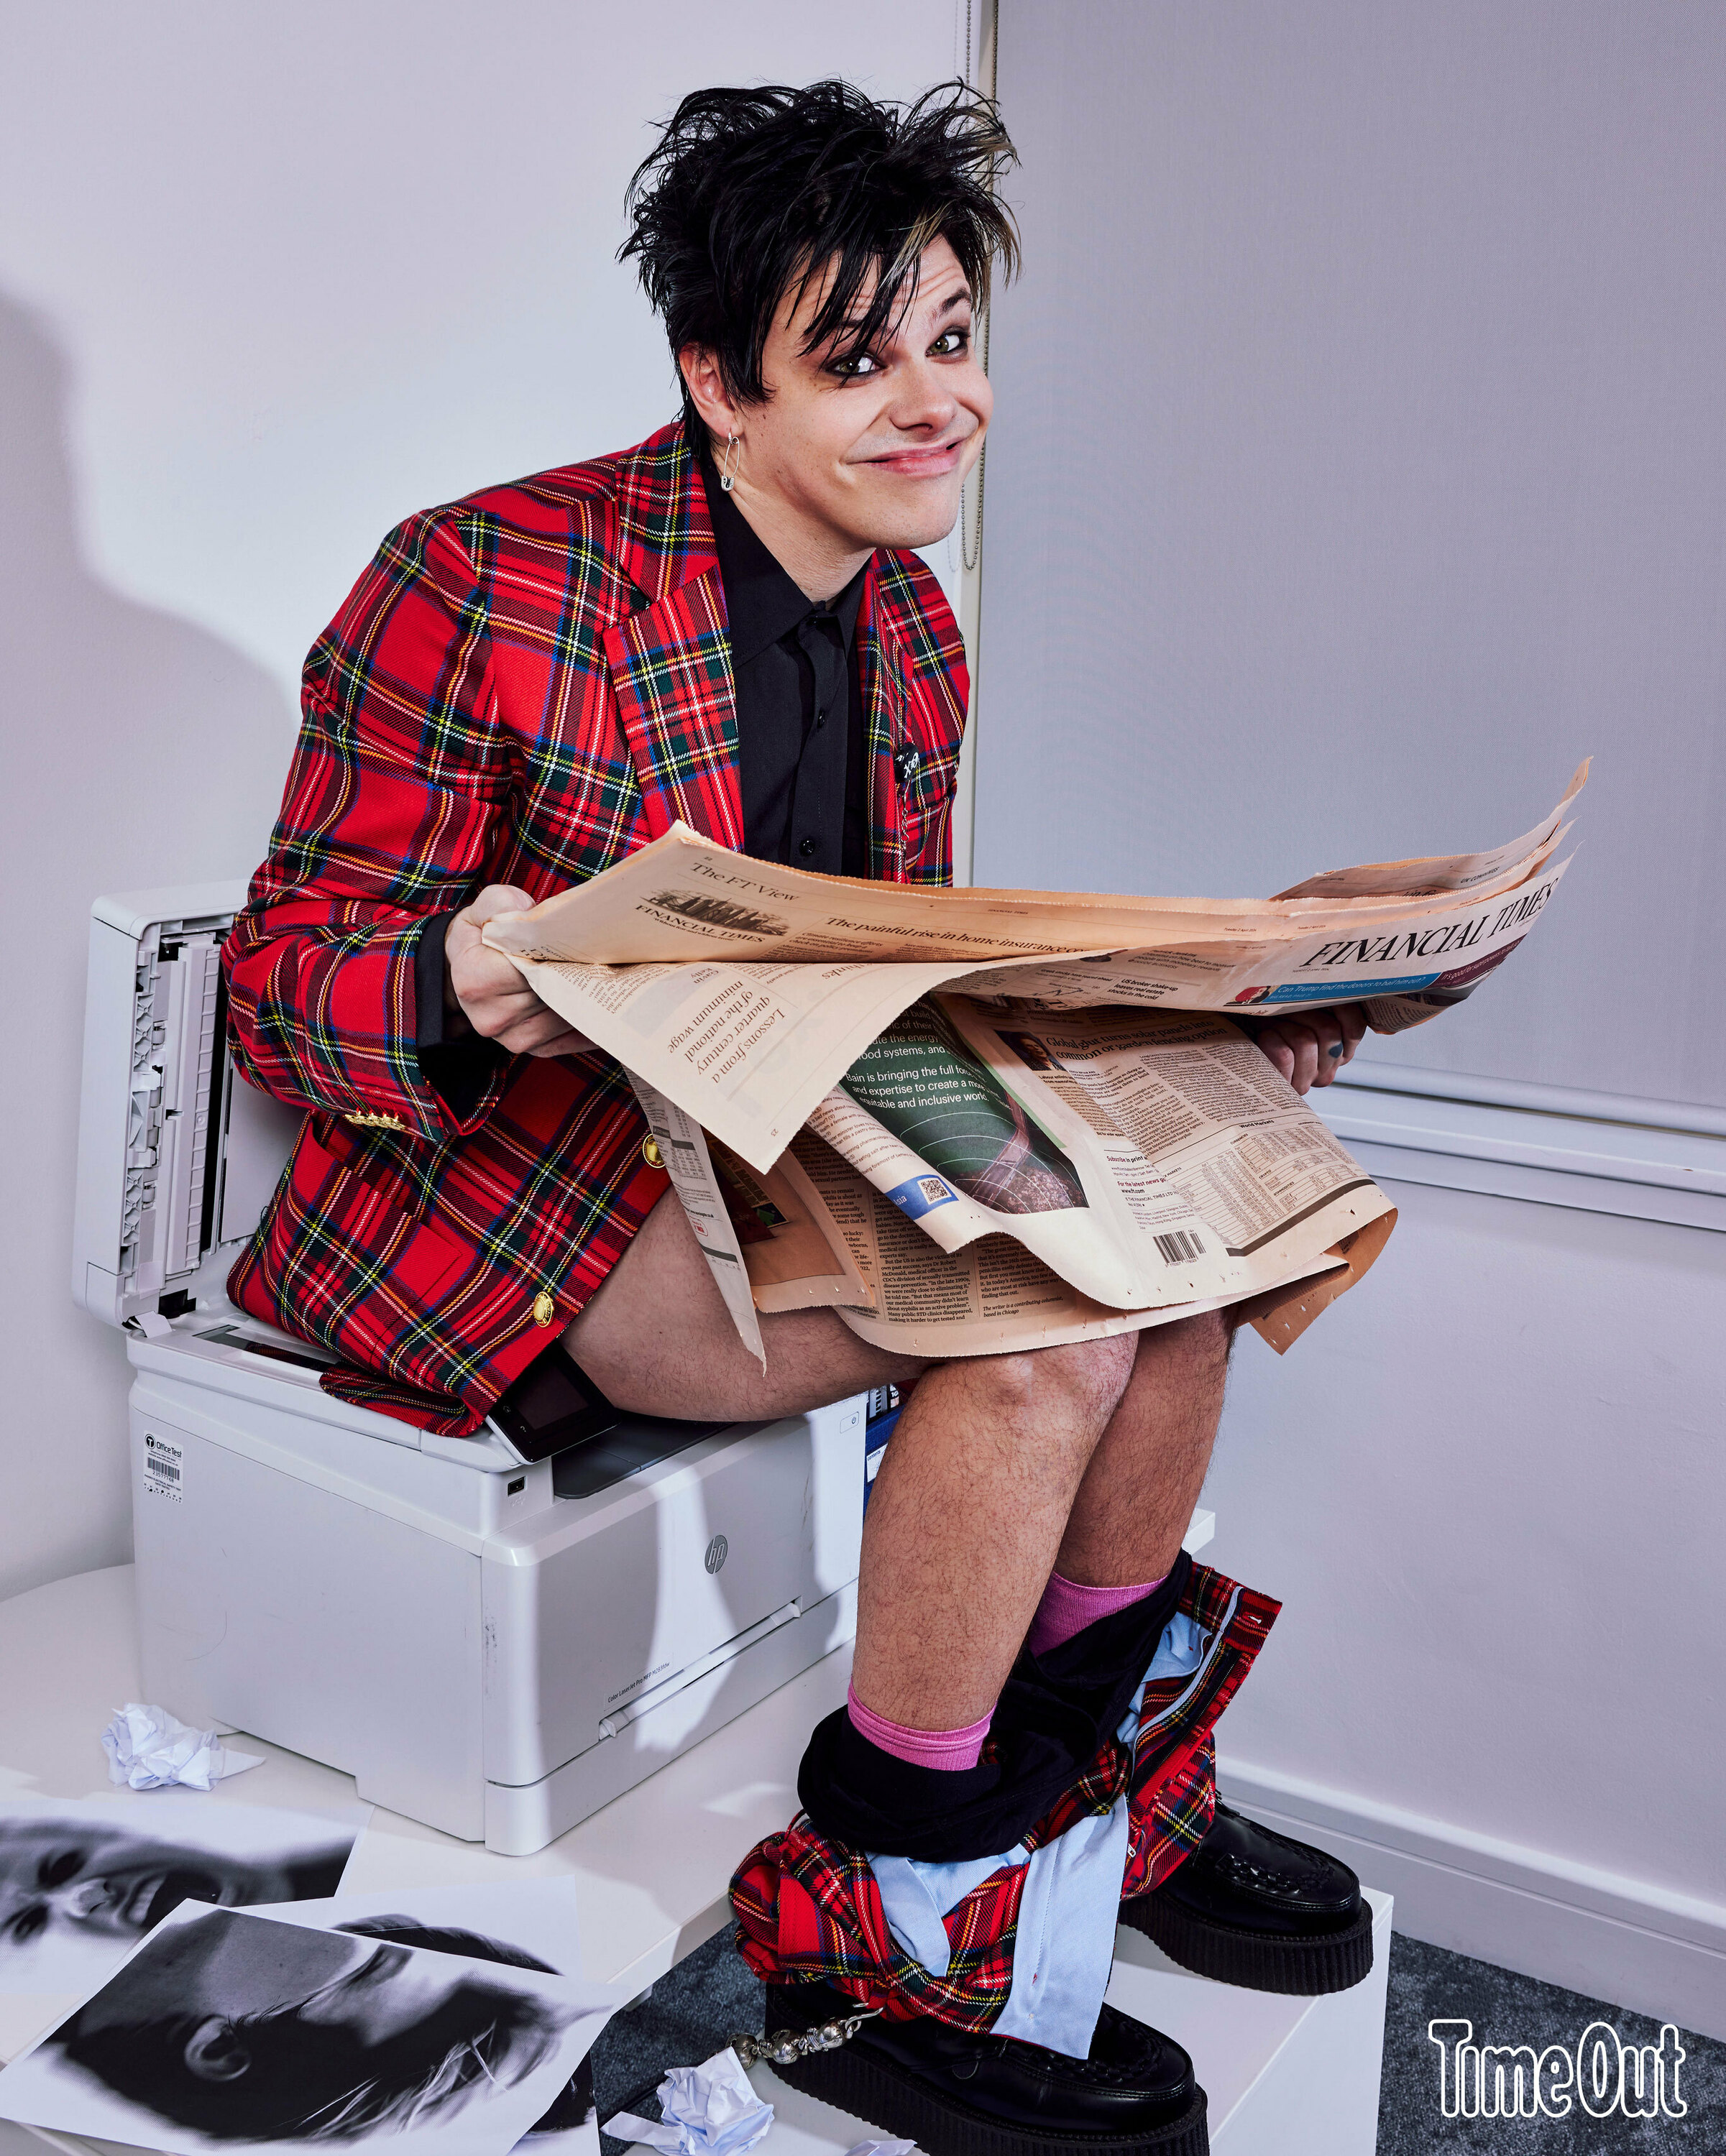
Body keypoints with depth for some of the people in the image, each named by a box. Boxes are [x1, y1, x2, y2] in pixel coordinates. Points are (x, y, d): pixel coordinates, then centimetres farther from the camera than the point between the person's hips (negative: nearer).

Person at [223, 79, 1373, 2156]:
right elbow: (283, 969, -13)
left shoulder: (909, 634, 8)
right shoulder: (483, 587, -15)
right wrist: (463, 989, -37)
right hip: (494, 1184, -8)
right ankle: (878, 1949, -8)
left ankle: (1096, 1775, 10)